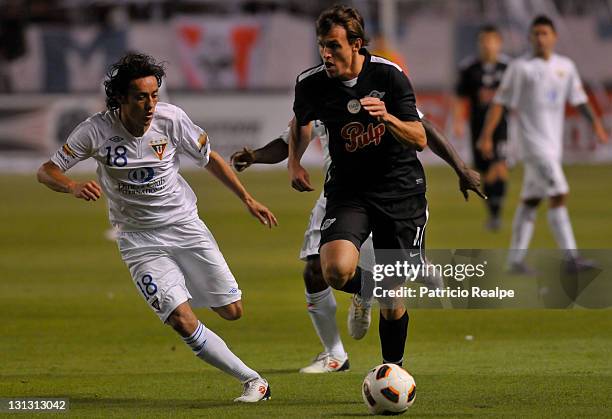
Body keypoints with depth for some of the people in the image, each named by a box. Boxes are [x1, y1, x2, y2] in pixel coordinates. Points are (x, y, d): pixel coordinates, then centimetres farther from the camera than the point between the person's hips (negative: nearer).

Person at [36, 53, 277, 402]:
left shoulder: (171, 118, -13)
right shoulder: (97, 131, -16)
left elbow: (209, 159, 4)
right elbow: (47, 172, -9)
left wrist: (247, 199, 5)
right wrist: (74, 187, -31)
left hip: (185, 225, 2)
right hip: (139, 240, -2)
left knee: (232, 311, 1)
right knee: (183, 322, -18)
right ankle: (252, 380, -5)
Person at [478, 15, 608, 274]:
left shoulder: (566, 66, 11)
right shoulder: (520, 68, -5)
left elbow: (578, 99, 15)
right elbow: (500, 102, -6)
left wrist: (595, 122, -1)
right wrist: (486, 136, -11)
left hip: (554, 143, 6)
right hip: (534, 143, -6)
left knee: (531, 201, 10)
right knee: (559, 196, -16)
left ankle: (516, 260, 16)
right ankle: (571, 258, -17)